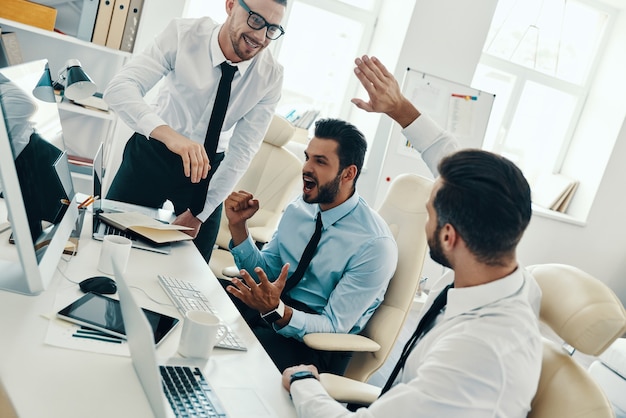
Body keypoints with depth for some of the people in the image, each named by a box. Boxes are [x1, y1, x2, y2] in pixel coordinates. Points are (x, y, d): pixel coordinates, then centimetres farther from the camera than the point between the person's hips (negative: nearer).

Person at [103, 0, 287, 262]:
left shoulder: (271, 76, -15)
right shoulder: (183, 34, -20)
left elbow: (242, 151, -13)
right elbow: (119, 88, -29)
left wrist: (199, 214, -13)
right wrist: (168, 134, -48)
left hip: (207, 165, 1)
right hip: (152, 153, -1)